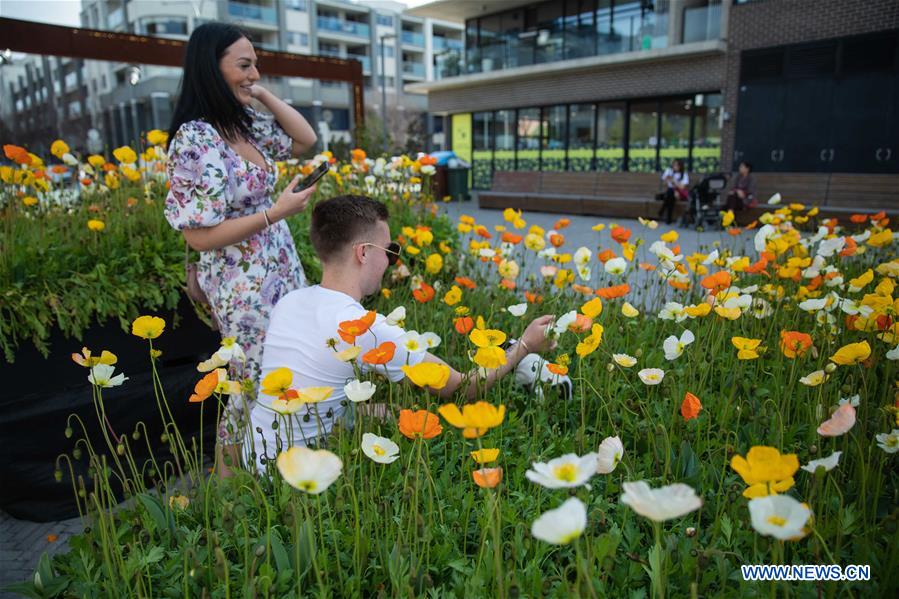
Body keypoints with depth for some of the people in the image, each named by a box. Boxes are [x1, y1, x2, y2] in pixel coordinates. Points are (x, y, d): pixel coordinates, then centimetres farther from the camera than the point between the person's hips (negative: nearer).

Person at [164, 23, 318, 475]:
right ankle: (228, 484, 31)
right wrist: (277, 212, -19)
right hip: (243, 287, -8)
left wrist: (264, 95, 5)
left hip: (283, 274, 8)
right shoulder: (195, 138, -20)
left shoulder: (248, 124, 4)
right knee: (254, 386, 7)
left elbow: (306, 140, 17)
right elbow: (200, 235, -21)